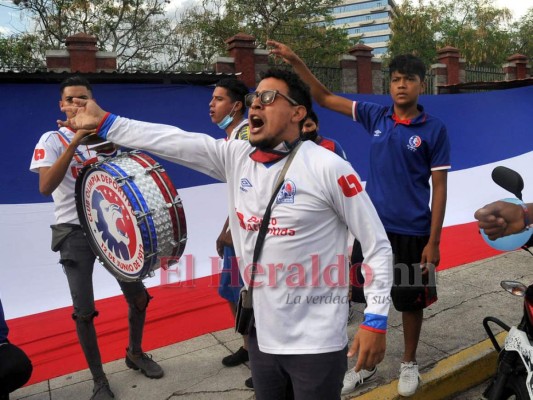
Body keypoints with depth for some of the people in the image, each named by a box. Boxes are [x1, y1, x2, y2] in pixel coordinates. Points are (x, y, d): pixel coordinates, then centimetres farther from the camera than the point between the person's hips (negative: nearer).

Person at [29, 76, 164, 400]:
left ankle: (135, 353, 32)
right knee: (84, 310, -2)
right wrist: (74, 143, -26)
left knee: (139, 295, 7)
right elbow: (45, 187, -20)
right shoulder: (52, 140, -4)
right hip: (75, 231, -4)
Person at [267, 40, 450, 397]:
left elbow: (439, 188, -5)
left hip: (412, 232, -3)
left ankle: (409, 364, 35)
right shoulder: (376, 116, 3)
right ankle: (366, 362, 32)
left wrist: (433, 241, -8)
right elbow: (324, 98, 7)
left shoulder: (434, 129, -6)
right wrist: (296, 62, -2)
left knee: (411, 301, 12)